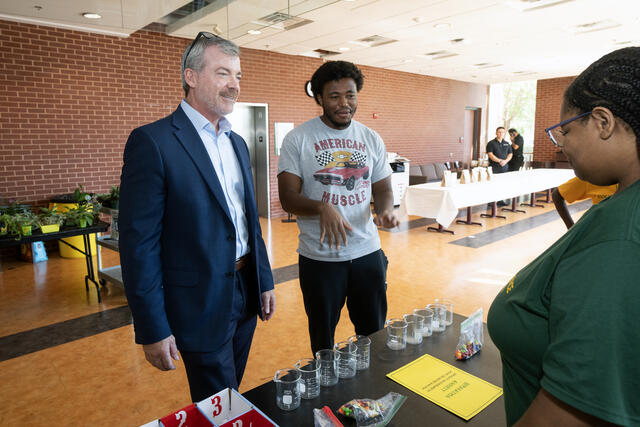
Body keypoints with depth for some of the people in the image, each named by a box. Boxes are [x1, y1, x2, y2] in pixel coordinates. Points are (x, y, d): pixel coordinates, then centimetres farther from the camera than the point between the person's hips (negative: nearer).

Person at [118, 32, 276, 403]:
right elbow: (139, 242, -15)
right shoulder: (153, 142, -14)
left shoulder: (238, 143, 9)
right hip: (201, 305, -6)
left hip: (246, 294, 7)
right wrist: (152, 329, -14)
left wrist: (265, 281, 13)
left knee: (236, 400, 23)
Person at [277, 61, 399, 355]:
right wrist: (322, 208, -31)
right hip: (320, 257, -3)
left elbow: (383, 188, 11)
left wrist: (385, 209, -13)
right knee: (323, 339, 16)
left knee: (375, 333, 18)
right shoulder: (298, 139, -6)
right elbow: (288, 197, -11)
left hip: (367, 252, 3)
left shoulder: (372, 139, 6)